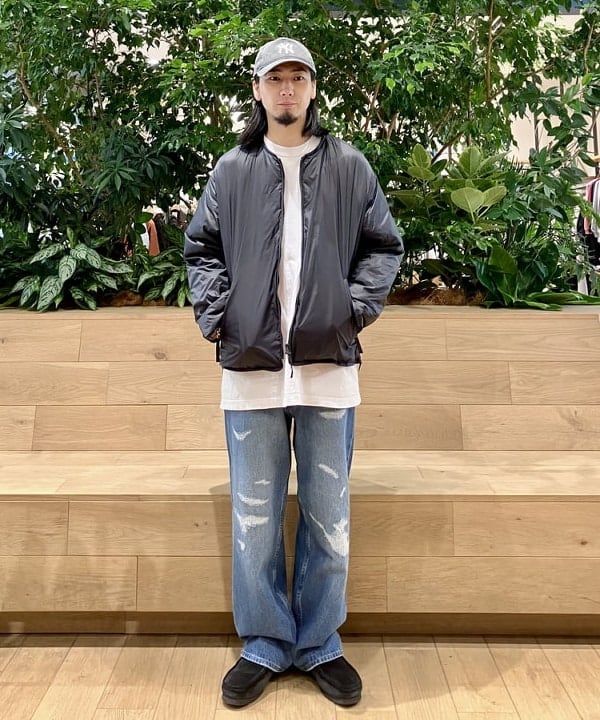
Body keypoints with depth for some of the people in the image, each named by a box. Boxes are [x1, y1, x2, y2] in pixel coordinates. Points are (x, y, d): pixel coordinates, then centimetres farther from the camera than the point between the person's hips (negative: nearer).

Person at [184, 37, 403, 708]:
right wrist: (215, 313, -1)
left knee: (328, 517, 9)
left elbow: (383, 246, 10)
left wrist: (356, 307, -3)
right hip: (250, 369, 1)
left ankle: (320, 645, 27)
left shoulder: (348, 165, 8)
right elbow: (201, 247, 13)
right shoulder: (232, 169, 9)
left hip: (328, 366, 0)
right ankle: (264, 645, 25)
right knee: (255, 519, 7)